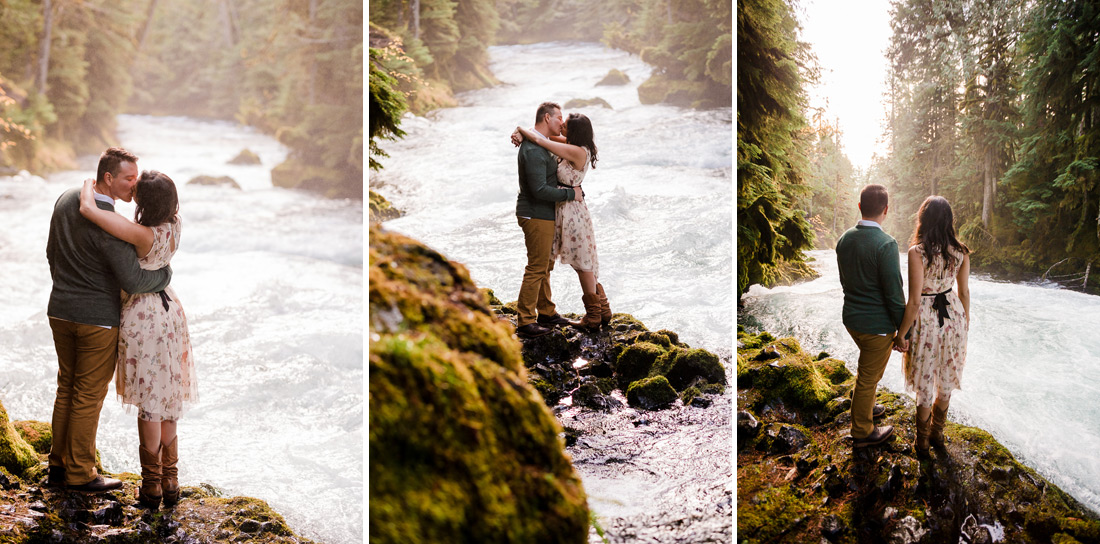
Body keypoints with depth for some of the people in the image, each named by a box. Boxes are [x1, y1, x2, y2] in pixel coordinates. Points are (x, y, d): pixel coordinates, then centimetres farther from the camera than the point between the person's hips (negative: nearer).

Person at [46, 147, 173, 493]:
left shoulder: (66, 200, 2)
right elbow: (133, 282, -26)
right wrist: (166, 273, -6)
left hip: (60, 311, 8)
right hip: (98, 318, -8)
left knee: (67, 388, 18)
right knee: (89, 395, 5)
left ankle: (58, 465, 26)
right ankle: (81, 473, 15)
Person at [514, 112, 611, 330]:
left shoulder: (577, 152, -23)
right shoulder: (578, 146, 3)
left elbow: (539, 140, -23)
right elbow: (547, 134, 11)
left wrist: (521, 129, -5)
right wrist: (521, 134, -6)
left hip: (571, 210, -9)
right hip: (567, 208, 9)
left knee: (582, 263, 2)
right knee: (583, 263, 17)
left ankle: (594, 317, 14)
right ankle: (602, 310, 26)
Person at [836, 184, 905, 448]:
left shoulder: (844, 239, -3)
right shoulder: (886, 244, -25)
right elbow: (894, 294, -21)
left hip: (852, 318, 7)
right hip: (878, 325, -7)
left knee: (867, 367, 30)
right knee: (869, 377, 9)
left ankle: (863, 406, 49)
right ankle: (862, 432, 25)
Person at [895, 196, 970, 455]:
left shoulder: (917, 252, -24)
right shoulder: (960, 252, -8)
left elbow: (914, 301, -22)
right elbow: (964, 291, 3)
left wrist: (901, 334, -11)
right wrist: (965, 321, 19)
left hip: (926, 320, -5)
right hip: (952, 315, 5)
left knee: (925, 383, 12)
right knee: (946, 379, 22)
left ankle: (922, 441, 28)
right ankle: (937, 433, 39)